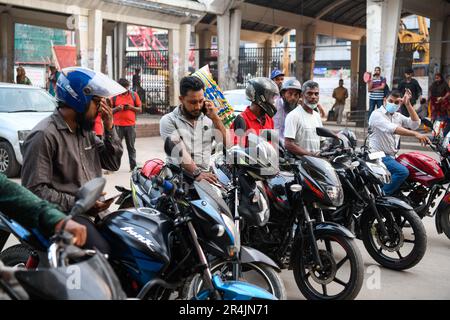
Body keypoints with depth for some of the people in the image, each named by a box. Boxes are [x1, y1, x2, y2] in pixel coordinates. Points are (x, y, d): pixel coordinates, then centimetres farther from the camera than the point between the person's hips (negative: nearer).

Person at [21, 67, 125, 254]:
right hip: (65, 215, -8)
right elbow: (35, 190, -16)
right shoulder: (44, 135, -11)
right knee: (104, 256, -28)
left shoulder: (85, 131, 16)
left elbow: (113, 163, 18)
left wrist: (109, 128, 7)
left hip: (95, 211, 8)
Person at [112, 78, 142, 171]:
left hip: (130, 125, 1)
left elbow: (139, 109, 8)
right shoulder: (114, 96, 4)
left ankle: (133, 167, 11)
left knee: (131, 147, 7)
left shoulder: (134, 95, 6)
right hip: (118, 125, 0)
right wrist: (117, 108, -13)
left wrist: (131, 107, -10)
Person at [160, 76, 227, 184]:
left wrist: (215, 118, -2)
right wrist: (196, 173, -26)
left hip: (205, 174, 4)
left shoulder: (209, 119, 14)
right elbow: (179, 151, -13)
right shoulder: (168, 121, 1)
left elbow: (228, 144, 5)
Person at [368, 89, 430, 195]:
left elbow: (415, 124, -2)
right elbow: (393, 129, -29)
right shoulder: (377, 114, -12)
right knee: (403, 171, -27)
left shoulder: (398, 116, 13)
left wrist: (408, 104, -8)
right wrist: (415, 134, -40)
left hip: (391, 156, 9)